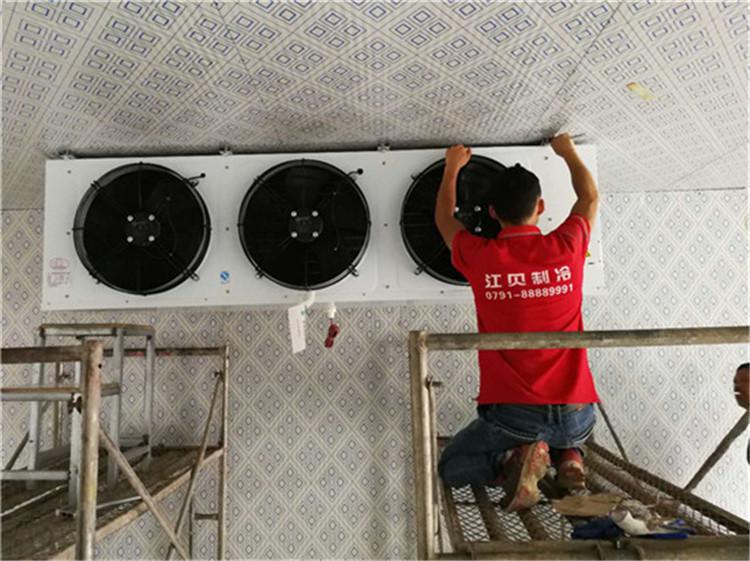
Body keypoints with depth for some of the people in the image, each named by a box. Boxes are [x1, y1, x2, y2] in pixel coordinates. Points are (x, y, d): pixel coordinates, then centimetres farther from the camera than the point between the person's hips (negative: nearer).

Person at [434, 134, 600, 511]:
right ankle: (568, 457, 7)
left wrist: (452, 169, 30)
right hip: (576, 415, 4)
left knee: (451, 465, 20)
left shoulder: (481, 257, -9)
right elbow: (590, 198, 19)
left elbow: (444, 220, 15)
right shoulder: (566, 247, -5)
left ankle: (513, 460, -8)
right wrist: (567, 152, 35)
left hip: (511, 413, -3)